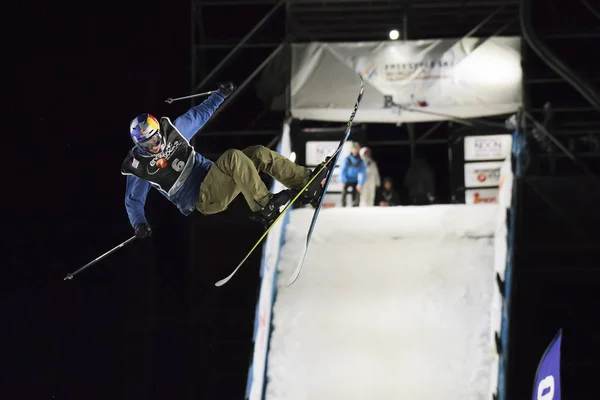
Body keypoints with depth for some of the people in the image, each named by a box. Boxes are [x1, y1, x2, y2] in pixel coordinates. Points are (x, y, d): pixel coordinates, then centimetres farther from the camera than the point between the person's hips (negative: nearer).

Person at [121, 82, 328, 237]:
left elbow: (200, 114, 20)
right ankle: (264, 208, -34)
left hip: (212, 180, 7)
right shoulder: (138, 168, -7)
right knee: (232, 157, -31)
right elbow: (133, 201, 2)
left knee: (259, 153, -10)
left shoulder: (173, 131, 6)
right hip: (202, 200, -7)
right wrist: (139, 224, -15)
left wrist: (221, 94, 21)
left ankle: (307, 181, -13)